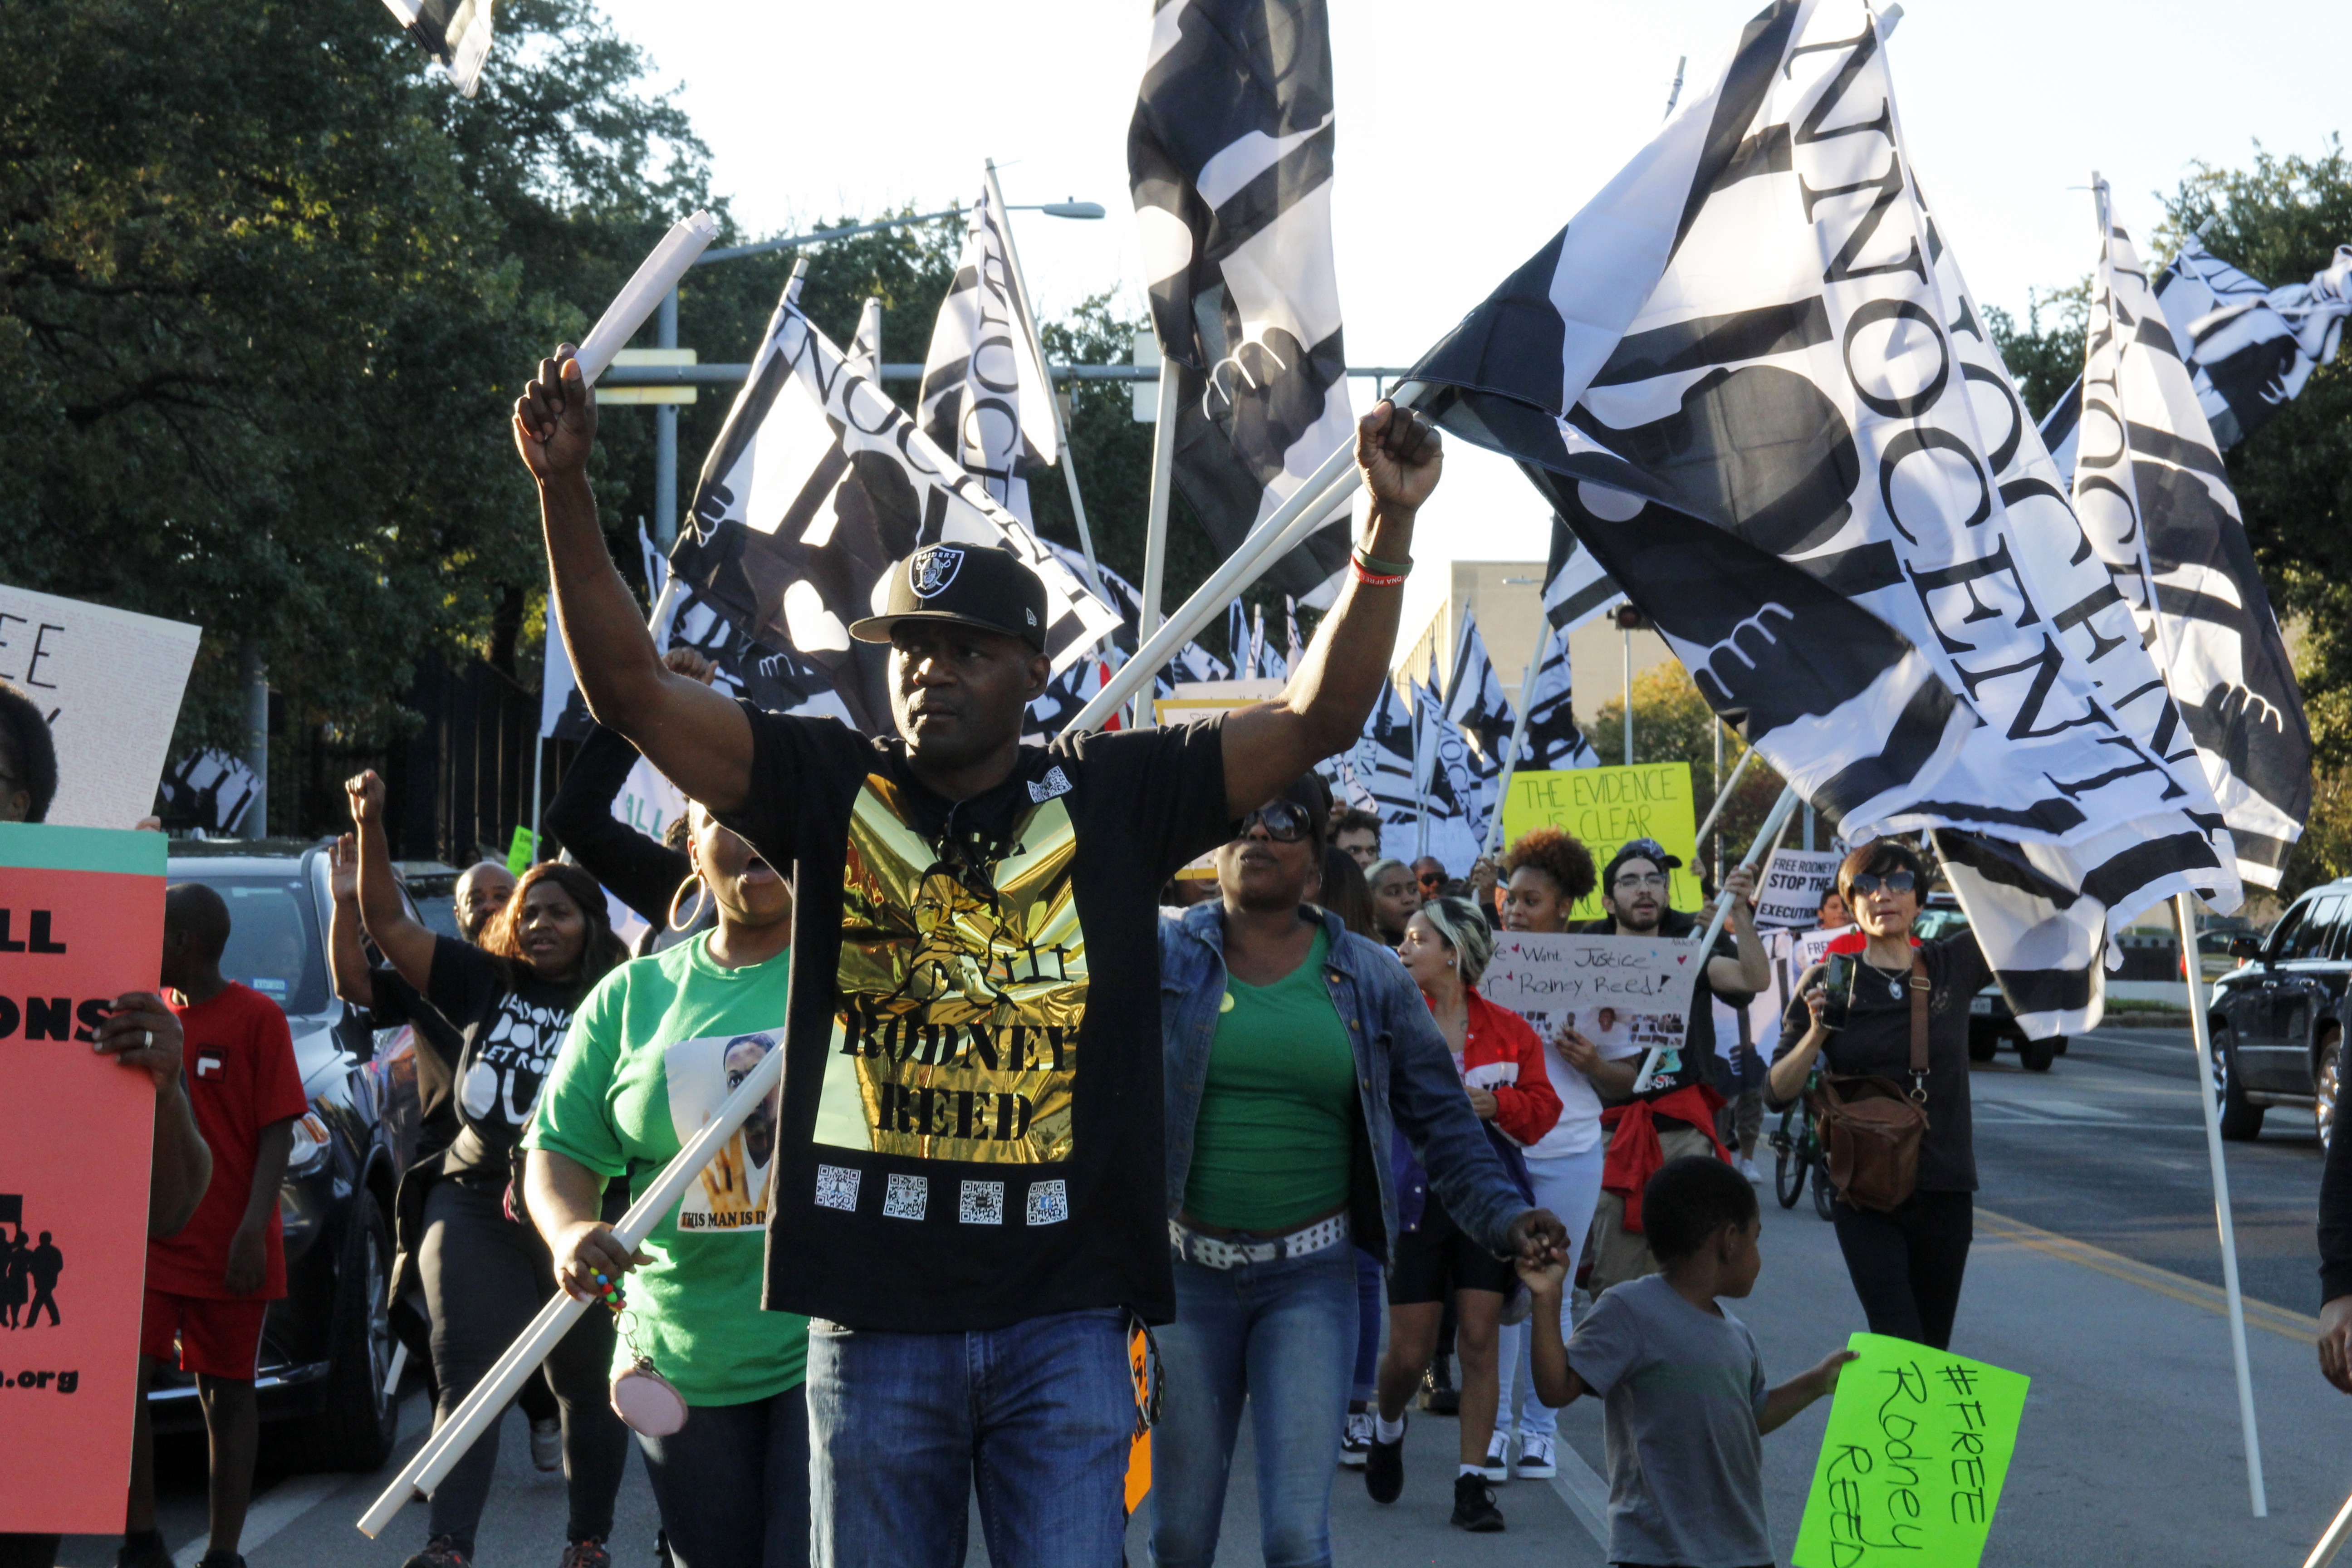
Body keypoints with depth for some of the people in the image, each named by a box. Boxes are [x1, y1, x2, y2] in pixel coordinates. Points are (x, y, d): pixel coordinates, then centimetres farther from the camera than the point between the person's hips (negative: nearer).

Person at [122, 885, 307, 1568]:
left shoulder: (256, 1017, -6)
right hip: (149, 1242, 4)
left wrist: (253, 1231, -17)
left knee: (227, 1393, 4)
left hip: (227, 1251, -4)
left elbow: (278, 1132, -8)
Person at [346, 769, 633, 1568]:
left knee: (585, 1385, 9)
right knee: (465, 1376, -6)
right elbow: (388, 923, 4)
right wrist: (370, 827, -7)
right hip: (475, 1203, 2)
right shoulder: (484, 983, 7)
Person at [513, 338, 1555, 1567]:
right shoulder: (832, 788, 5)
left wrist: (1389, 525, -8)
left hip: (1065, 1312, 0)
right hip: (874, 1306, 1)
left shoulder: (1113, 796, 5)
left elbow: (1318, 717, 2)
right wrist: (566, 492, -11)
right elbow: (630, 690, 0)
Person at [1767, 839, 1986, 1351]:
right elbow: (1776, 1093, 1)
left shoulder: (1952, 967, 5)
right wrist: (1815, 1035, -15)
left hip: (1945, 1192, 2)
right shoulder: (1828, 983, 2)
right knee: (1901, 1349, -16)